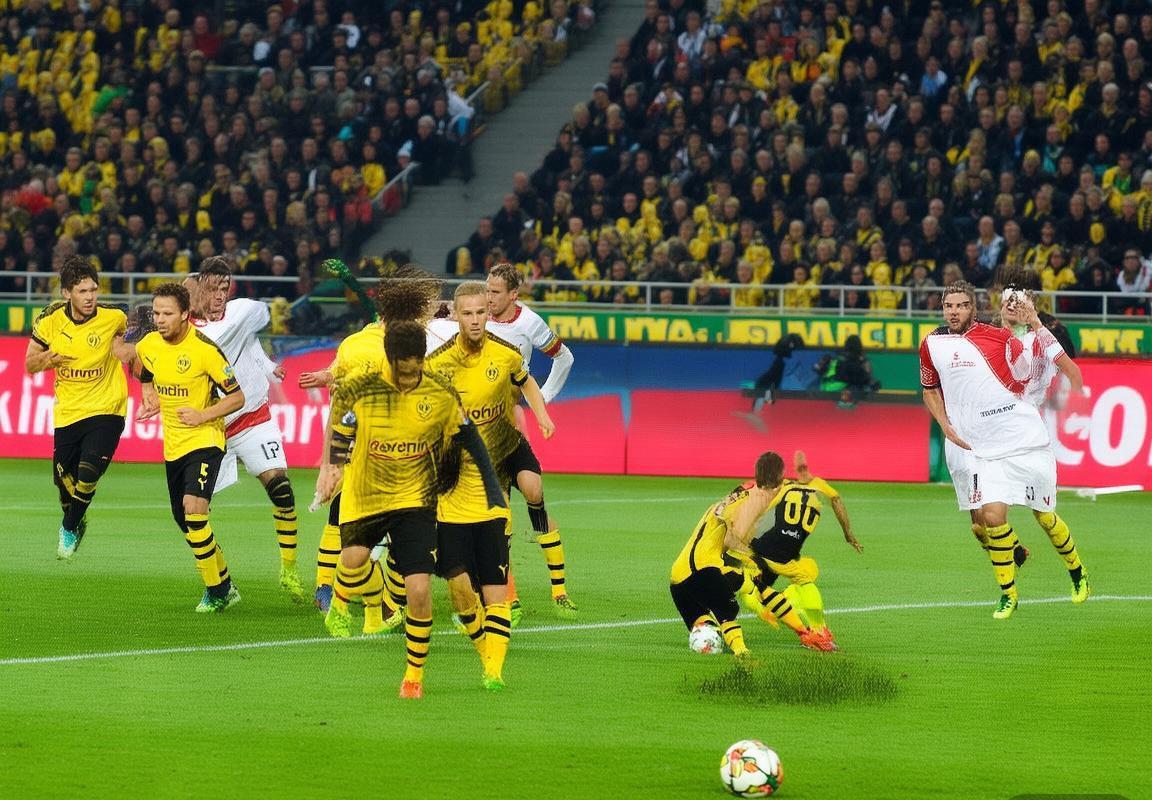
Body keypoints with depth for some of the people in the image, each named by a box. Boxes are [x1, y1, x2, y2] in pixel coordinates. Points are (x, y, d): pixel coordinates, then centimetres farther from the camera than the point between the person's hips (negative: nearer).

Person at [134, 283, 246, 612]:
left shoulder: (204, 349, -17)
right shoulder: (148, 345, 0)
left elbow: (237, 397, -11)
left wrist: (202, 416, -21)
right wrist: (153, 404, 4)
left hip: (204, 440, -7)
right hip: (173, 446, 7)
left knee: (193, 509, -24)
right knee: (186, 522, 13)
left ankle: (216, 592, -12)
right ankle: (225, 585, 31)